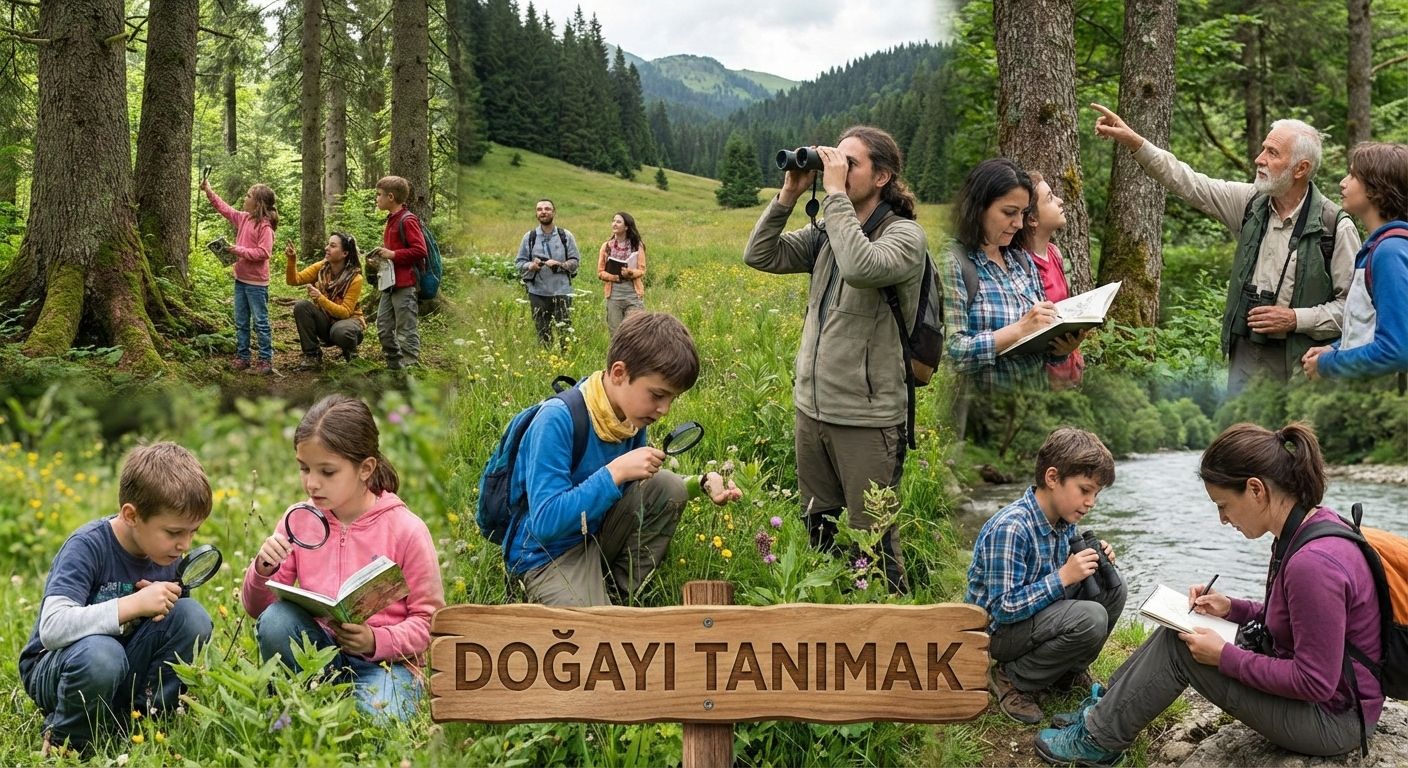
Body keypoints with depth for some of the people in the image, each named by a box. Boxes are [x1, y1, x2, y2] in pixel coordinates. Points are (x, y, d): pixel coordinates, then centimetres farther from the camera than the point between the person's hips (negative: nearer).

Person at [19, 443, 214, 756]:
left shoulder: (166, 553, -3)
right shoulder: (87, 546, -22)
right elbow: (52, 628, -34)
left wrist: (163, 605, -16)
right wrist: (134, 604, -35)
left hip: (124, 673, 5)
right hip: (51, 670, -5)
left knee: (192, 616, -18)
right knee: (99, 653, -40)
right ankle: (62, 742, -10)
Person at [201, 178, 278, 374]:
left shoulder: (264, 225, -17)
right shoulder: (243, 218, 7)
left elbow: (264, 252, -23)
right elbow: (225, 209, 22)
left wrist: (240, 250, -21)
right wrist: (209, 192, 21)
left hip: (256, 283, -9)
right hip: (240, 279, 9)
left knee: (260, 322, -1)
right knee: (241, 323, 14)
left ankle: (266, 360, 6)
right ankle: (242, 357, 22)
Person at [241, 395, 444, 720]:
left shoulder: (406, 529, -8)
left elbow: (429, 620, -5)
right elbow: (256, 608, 6)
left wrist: (376, 641, -23)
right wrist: (262, 570, -16)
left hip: (386, 659, -4)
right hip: (320, 653, 4)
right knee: (275, 620, -28)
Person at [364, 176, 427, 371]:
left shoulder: (407, 220, -12)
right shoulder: (391, 220, 17)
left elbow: (420, 250, -20)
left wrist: (392, 254, -18)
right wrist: (380, 261, 11)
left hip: (405, 285, -10)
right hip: (389, 283, 10)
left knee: (406, 330, -6)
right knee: (383, 328, 12)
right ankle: (395, 366, 21)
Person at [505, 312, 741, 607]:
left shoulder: (631, 416, -3)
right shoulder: (557, 420, -26)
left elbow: (657, 496, 10)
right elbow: (544, 523, -30)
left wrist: (700, 484, -8)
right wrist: (616, 471, -32)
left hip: (599, 533, 8)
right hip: (548, 554, -8)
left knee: (667, 485, -8)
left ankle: (624, 592, 1)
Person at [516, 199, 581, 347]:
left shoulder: (566, 236, 3)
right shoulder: (529, 237, 3)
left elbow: (575, 260, 2)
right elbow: (519, 262, 6)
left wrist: (559, 264, -16)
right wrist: (531, 266, -16)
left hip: (562, 291, -1)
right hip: (538, 292, 1)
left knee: (565, 331, -1)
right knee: (542, 332, 7)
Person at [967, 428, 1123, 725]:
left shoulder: (1065, 520, -1)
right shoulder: (1010, 528, -28)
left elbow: (1071, 577, 13)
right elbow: (1003, 608, -28)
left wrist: (1095, 560, -8)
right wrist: (1063, 576, -30)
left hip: (1036, 611, 9)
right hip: (997, 629, -9)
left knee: (1112, 587, -3)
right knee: (1090, 618, -29)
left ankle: (1068, 671, 11)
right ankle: (1013, 679, -8)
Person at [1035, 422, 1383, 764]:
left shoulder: (1313, 562, -30)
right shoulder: (1313, 524, 1)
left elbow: (1316, 682, -26)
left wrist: (1224, 656, -19)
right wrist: (1230, 607, 4)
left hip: (1331, 716, -9)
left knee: (1179, 647, -7)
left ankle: (1098, 741, 9)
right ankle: (1104, 708, 22)